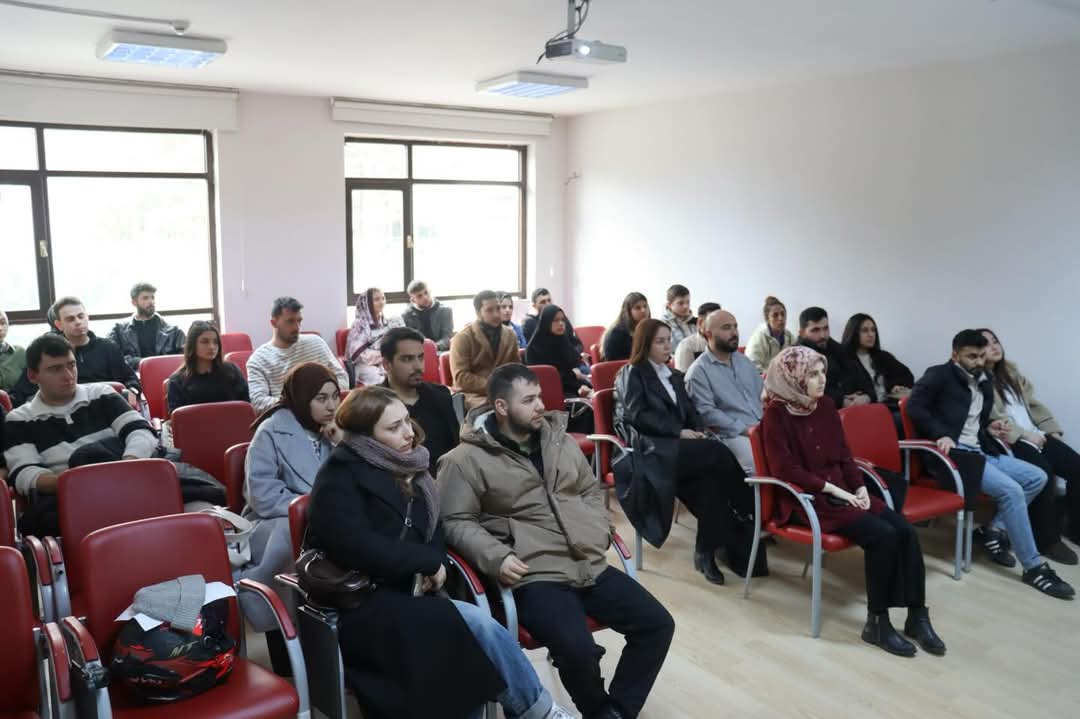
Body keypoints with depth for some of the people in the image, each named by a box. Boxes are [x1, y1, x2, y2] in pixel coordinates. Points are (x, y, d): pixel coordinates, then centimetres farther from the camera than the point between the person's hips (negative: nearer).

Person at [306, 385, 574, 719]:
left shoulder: (404, 466, 11)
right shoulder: (339, 478, -11)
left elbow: (430, 526, 17)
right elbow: (354, 547, -24)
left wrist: (433, 562, -6)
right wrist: (428, 562, -16)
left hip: (404, 592, 7)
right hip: (357, 604, -7)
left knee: (471, 636, -23)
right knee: (476, 625, -24)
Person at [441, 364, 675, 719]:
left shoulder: (559, 439, 14)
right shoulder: (467, 459, -4)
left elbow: (591, 490, 25)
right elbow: (456, 522, -5)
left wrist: (599, 531, 8)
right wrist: (496, 557, -18)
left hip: (591, 565, 6)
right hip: (533, 575, -6)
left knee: (658, 624, -3)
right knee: (578, 649, -29)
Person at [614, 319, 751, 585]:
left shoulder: (675, 376, 26)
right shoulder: (631, 374, 6)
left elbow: (691, 411, 18)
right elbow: (639, 416, -7)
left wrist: (699, 431, -5)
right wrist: (679, 432, -15)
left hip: (678, 447, 6)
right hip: (648, 447, -6)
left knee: (712, 475, -28)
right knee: (717, 453, -27)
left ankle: (706, 550, -24)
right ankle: (748, 513, -13)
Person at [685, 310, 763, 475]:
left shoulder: (744, 361, 19)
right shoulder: (699, 370, -3)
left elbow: (763, 395, 20)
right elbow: (707, 412, -11)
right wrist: (744, 429, -14)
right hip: (732, 434, -6)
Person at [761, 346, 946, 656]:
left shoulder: (825, 405, 10)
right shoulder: (777, 414, -11)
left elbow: (843, 453, 14)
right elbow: (785, 469, -16)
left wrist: (859, 487, -2)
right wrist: (833, 489, -17)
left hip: (843, 491, 7)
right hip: (806, 499, -7)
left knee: (905, 530, -13)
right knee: (882, 535, -24)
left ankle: (917, 616, -3)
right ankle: (876, 622, -10)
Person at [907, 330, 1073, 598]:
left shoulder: (984, 381, 18)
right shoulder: (940, 375, -5)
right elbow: (914, 406, -16)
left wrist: (988, 428, 7)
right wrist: (941, 434, -24)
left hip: (981, 451, 9)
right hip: (953, 452, -9)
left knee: (1037, 477, 0)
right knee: (1011, 491, -23)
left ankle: (994, 530, 3)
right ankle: (1033, 567, -12)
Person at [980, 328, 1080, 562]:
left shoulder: (1011, 372, 20)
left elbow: (1033, 404, 19)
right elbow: (992, 418, -13)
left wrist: (1052, 430, 7)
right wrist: (1025, 435, -15)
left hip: (1037, 435, 8)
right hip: (1008, 441, -8)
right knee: (1042, 471, -29)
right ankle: (1047, 540, -16)